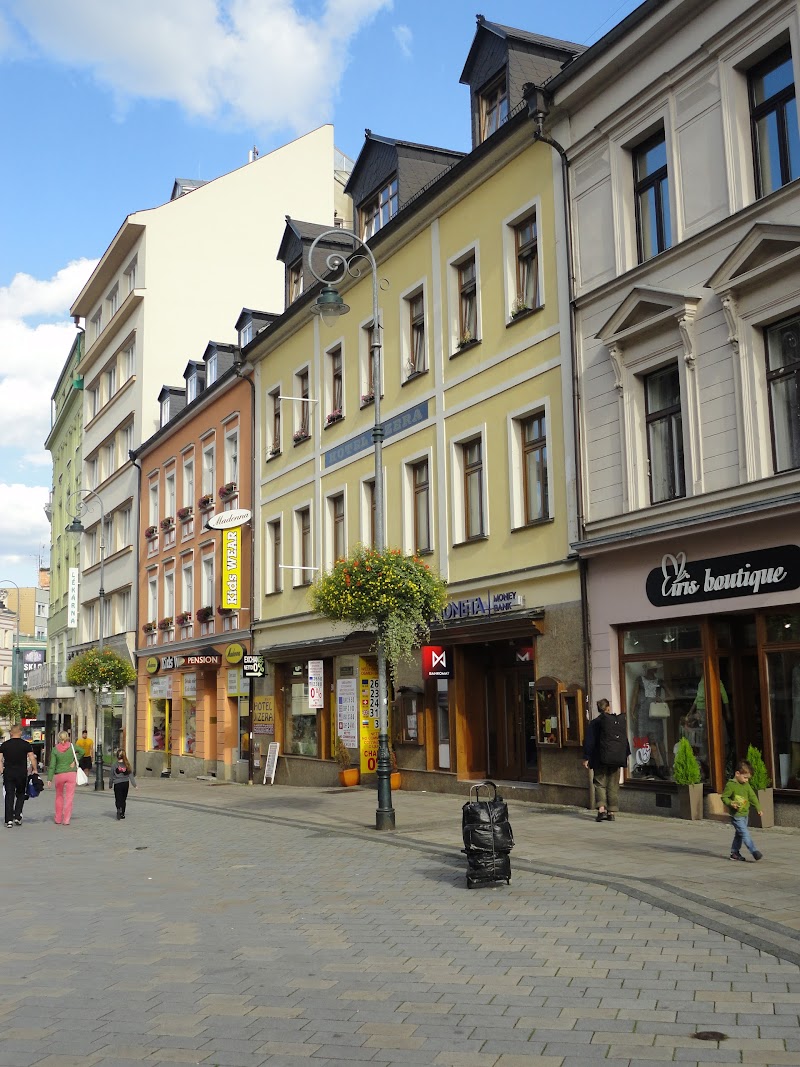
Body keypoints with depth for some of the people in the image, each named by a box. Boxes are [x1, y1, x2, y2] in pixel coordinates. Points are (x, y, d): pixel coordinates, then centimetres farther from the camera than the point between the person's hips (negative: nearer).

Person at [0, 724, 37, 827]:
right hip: (22, 773, -1)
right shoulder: (26, 745, -2)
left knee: (9, 796, 5)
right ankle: (17, 817, 3)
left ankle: (9, 820, 1)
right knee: (20, 795, 13)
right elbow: (32, 758, -5)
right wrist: (34, 770, 6)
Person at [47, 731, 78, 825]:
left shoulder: (55, 749, -3)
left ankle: (58, 819, 23)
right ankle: (66, 820, -2)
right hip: (71, 774, -1)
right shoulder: (71, 746, -2)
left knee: (59, 796, 19)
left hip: (59, 775, 1)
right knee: (69, 797, 2)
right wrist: (74, 761, -1)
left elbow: (52, 765, -5)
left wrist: (49, 779, -4)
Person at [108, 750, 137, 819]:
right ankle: (122, 814, 18)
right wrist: (135, 785, 4)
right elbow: (131, 776, -1)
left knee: (118, 799, 0)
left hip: (117, 784, -3)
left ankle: (119, 809, -27)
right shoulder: (127, 765, -2)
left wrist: (110, 785, 12)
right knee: (123, 799, 15)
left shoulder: (114, 765, -7)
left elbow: (111, 776, -1)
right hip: (126, 783, 3)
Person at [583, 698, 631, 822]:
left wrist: (586, 758, -3)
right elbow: (625, 738, 13)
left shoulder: (595, 723, -7)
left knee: (600, 783, 3)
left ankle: (601, 808, -16)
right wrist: (626, 754, 24)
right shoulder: (621, 720, 3)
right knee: (613, 785, 10)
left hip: (601, 759, -3)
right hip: (617, 758, 3)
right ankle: (611, 812, 9)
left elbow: (589, 742, -7)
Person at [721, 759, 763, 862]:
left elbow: (752, 796, 13)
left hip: (745, 814, 8)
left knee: (739, 834, 14)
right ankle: (754, 851, -14)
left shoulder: (746, 785, 7)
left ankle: (734, 853, 23)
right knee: (745, 833, -12)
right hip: (736, 815, -8)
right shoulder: (730, 785, -14)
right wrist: (731, 803, -26)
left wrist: (758, 807, 8)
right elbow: (723, 797, -10)